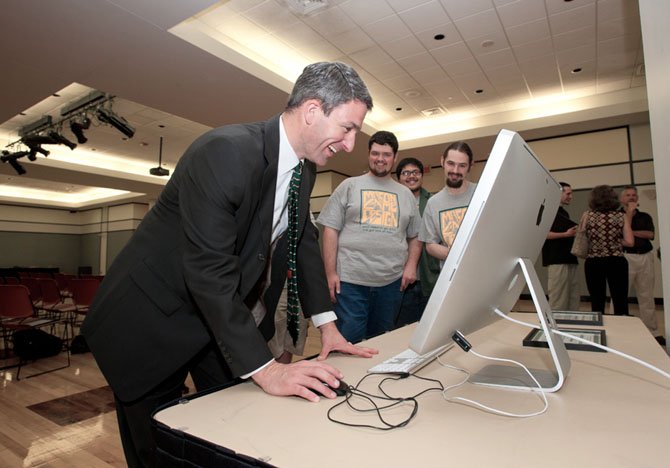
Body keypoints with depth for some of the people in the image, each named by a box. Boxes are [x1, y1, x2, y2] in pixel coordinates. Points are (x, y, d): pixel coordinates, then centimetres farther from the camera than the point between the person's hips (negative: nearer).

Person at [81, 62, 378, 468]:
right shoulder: (225, 151, -28)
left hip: (232, 314, 7)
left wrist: (327, 324, 1)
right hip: (155, 317, -6)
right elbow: (209, 269, -31)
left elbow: (304, 240, 6)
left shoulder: (305, 167, -1)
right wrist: (265, 369, -28)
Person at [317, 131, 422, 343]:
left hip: (392, 282, 4)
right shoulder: (349, 186, 4)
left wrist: (411, 265, -1)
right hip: (350, 280, -3)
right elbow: (331, 230, -1)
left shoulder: (406, 194, 14)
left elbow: (415, 236, 17)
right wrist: (330, 273, -8)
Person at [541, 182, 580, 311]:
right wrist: (566, 234, -20)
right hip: (557, 261, -9)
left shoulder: (564, 213, 21)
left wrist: (576, 232, 10)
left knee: (573, 300, 10)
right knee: (558, 301, -6)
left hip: (570, 260, 9)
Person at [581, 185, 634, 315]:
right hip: (617, 262, 0)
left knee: (597, 304, 7)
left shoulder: (587, 215, -1)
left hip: (593, 263, 0)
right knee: (621, 303, 6)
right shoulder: (622, 216, 0)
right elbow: (629, 242, -4)